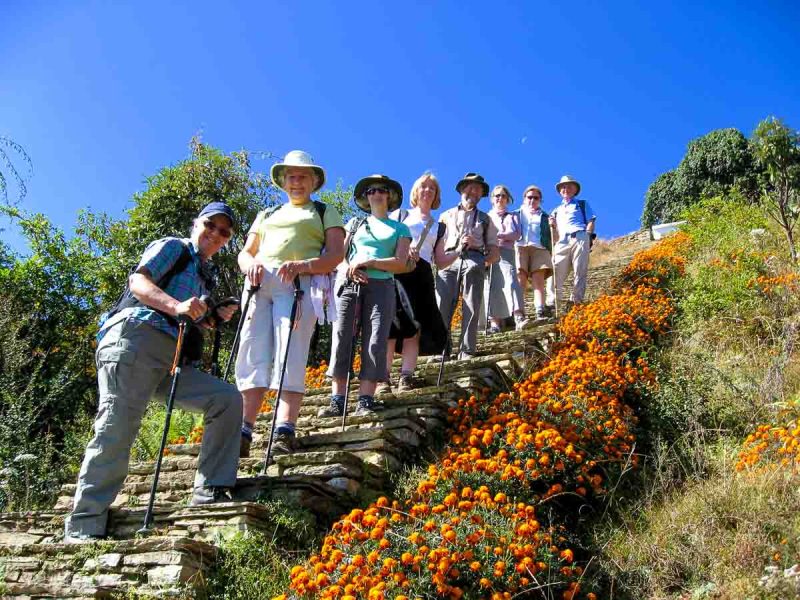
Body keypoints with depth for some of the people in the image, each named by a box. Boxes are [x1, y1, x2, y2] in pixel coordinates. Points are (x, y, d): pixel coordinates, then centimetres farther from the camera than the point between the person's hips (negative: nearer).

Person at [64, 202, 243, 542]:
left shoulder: (205, 277, 30)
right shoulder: (172, 247, 10)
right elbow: (138, 281, -8)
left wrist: (217, 317, 11)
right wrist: (177, 305, -25)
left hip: (171, 358, 7)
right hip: (135, 337, -7)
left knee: (227, 398, -8)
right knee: (117, 428, -15)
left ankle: (210, 492, -10)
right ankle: (83, 530, -12)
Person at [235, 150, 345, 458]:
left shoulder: (326, 213, 20)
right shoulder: (266, 215, 32)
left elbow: (336, 254, 4)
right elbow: (245, 253, 24)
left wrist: (302, 265, -15)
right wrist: (250, 264, -2)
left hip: (299, 285, -4)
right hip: (259, 284, 4)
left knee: (290, 355, -17)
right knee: (252, 355, -10)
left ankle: (284, 430, -25)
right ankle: (243, 431, -15)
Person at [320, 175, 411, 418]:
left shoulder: (400, 229, 16)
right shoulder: (355, 223, 21)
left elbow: (401, 263, 2)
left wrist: (368, 262, -10)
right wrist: (349, 269, -9)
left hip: (381, 286, -1)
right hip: (349, 284, 1)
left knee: (375, 341, -11)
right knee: (342, 338, -9)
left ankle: (366, 400, -12)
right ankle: (337, 399, -9)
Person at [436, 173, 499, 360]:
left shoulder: (485, 219, 26)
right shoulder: (446, 215, 27)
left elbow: (494, 250, 19)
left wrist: (484, 262, -1)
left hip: (474, 260, 0)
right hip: (448, 260, 0)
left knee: (471, 308, -8)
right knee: (442, 306, -13)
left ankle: (467, 351, -8)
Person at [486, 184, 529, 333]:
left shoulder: (512, 216, 23)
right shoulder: (486, 217, 25)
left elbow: (516, 234, 5)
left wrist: (498, 235, -9)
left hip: (506, 252, -2)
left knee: (510, 281, -23)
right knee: (492, 286, -7)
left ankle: (519, 317, -37)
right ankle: (495, 322, -9)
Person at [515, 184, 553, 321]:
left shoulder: (545, 217, 24)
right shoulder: (516, 214, 24)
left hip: (539, 249, 1)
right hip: (520, 248, -1)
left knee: (539, 281, -15)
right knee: (521, 281, -16)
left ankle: (541, 313, -26)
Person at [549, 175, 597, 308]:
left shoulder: (582, 204, 22)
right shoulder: (557, 210, 29)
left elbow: (591, 221, 9)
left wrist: (588, 237, -7)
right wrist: (552, 226, 2)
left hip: (579, 238, -2)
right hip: (562, 242, 3)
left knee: (579, 273, -10)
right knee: (556, 273, -11)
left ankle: (575, 302, -13)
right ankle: (553, 304, -16)